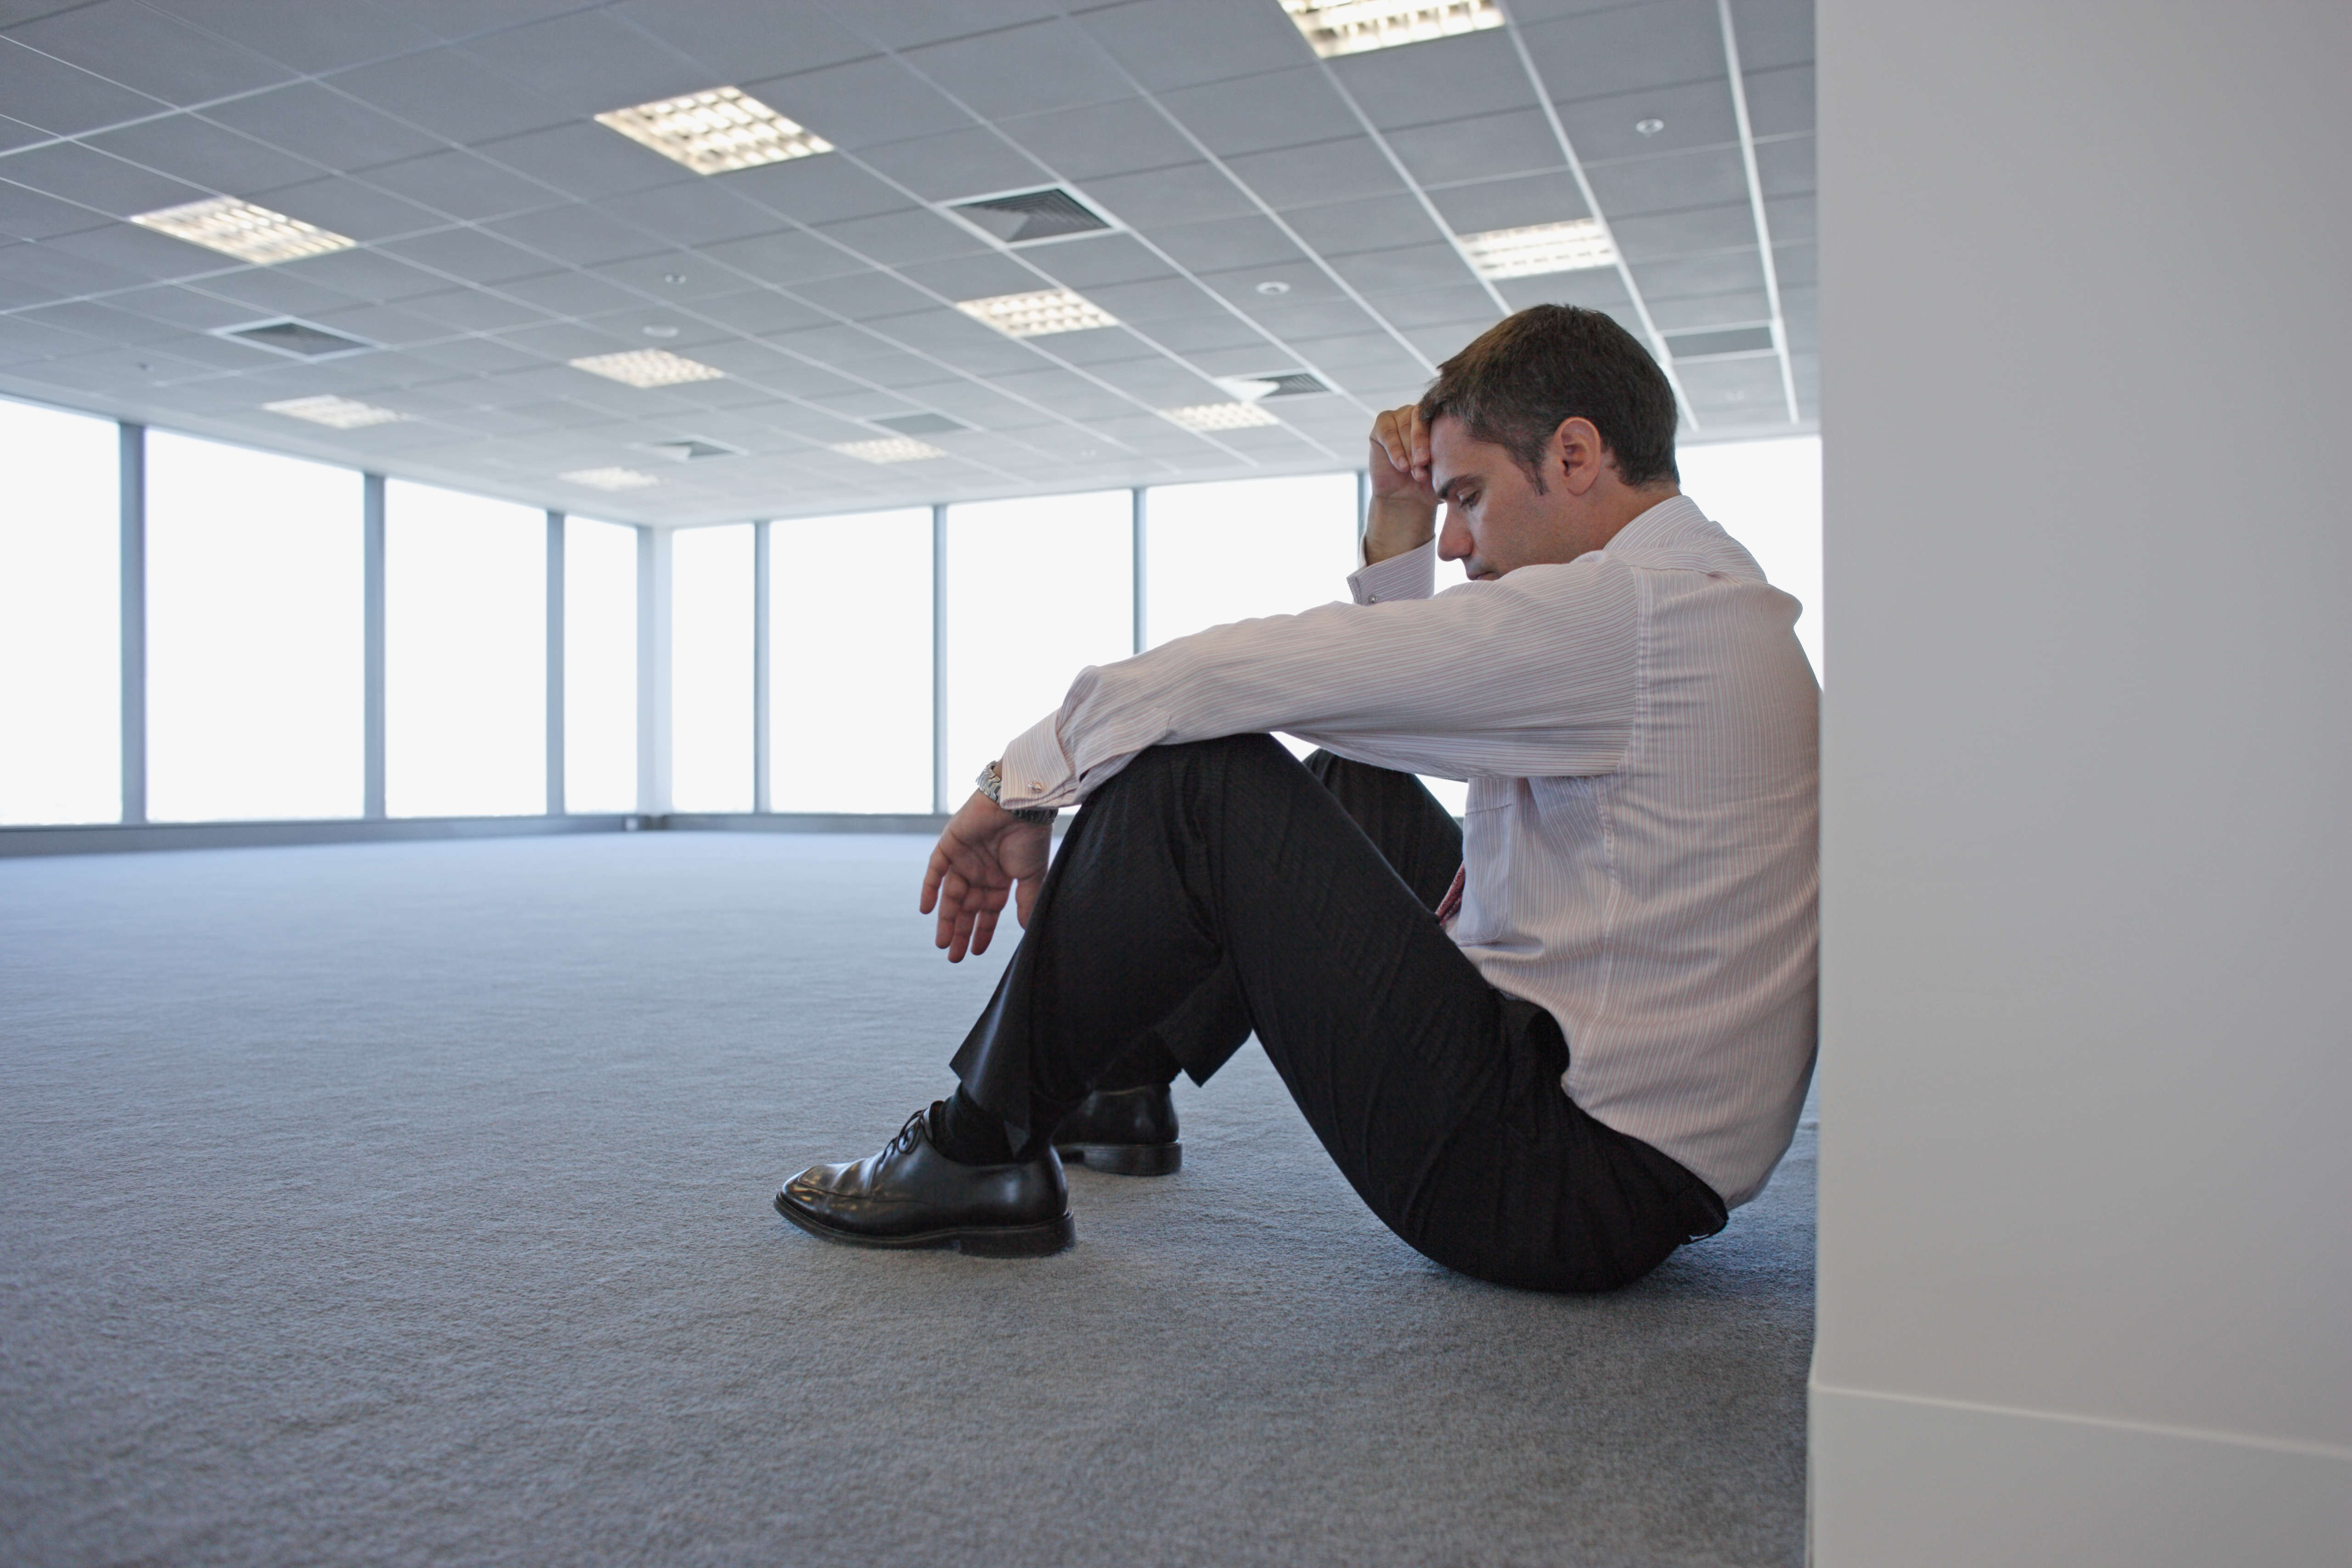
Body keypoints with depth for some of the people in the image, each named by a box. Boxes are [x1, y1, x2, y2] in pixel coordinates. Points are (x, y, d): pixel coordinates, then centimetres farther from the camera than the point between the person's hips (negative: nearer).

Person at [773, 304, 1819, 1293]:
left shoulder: (1633, 605, -18)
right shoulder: (1710, 601, 14)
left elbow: (1234, 673, -18)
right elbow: (1403, 698, 22)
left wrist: (1024, 779, -6)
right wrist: (1398, 534, 9)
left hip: (1565, 1188, -10)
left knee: (1195, 768, -15)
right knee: (1350, 785, 21)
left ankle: (982, 1155, -1)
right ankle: (1124, 1076, 30)